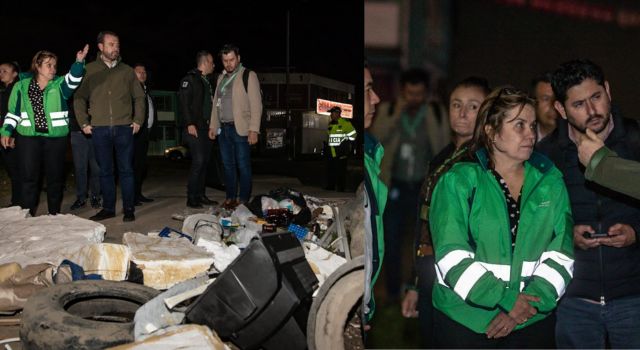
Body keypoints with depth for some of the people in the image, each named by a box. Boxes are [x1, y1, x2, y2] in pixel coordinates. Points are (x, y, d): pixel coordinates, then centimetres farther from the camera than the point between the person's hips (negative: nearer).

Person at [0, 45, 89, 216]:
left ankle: (54, 214, 19)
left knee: (55, 177, 7)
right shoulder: (21, 86, 7)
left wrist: (79, 61, -34)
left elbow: (74, 79, -16)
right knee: (29, 177, -1)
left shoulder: (59, 85, 4)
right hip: (28, 138, 0)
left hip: (56, 138, 1)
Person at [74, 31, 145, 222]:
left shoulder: (127, 70, 8)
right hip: (100, 129, 0)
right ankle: (108, 208, 17)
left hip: (124, 128, 0)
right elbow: (79, 97, 6)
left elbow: (139, 97, 13)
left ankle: (128, 208, 9)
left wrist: (138, 121, 5)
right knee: (105, 171, 7)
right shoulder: (90, 69, 4)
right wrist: (83, 123, 0)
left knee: (126, 169, 2)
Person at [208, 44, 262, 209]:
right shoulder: (221, 78, 17)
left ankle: (244, 200, 1)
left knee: (243, 166, -4)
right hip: (223, 128, 6)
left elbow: (256, 105, -8)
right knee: (228, 165, 9)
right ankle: (230, 197, 15)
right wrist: (212, 126, 12)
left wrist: (254, 130, -15)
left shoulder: (248, 76, -2)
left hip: (240, 129, -6)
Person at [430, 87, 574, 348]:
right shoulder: (458, 182, -5)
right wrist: (507, 299, -18)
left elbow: (560, 255, 0)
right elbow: (452, 256, -14)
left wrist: (531, 301, -13)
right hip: (464, 321, -3)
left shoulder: (550, 182, 6)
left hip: (534, 320, 3)